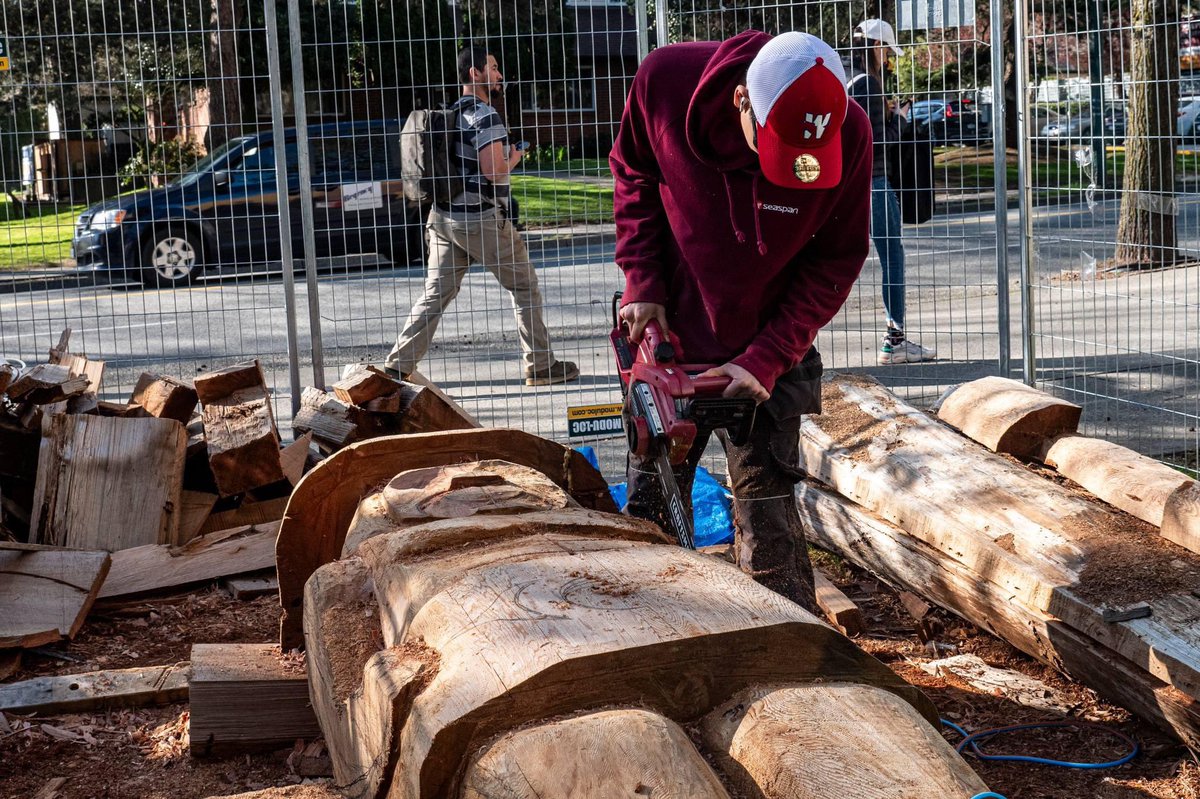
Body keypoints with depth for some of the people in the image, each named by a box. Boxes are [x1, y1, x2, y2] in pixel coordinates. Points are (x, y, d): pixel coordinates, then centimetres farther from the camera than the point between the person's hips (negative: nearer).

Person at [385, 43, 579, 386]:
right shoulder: (485, 116, -14)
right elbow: (494, 171, -21)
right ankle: (540, 366, 11)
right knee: (524, 287, 6)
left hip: (445, 217, 8)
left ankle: (397, 366, 3)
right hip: (482, 219, -8)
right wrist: (513, 158, -3)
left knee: (436, 294, 8)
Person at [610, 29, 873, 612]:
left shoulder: (847, 135, -23)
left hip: (768, 348, -2)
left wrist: (767, 361, -17)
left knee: (766, 507, -4)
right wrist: (642, 282, -8)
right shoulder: (665, 79, -22)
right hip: (670, 333, 2)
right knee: (650, 500, 10)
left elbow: (836, 262, -11)